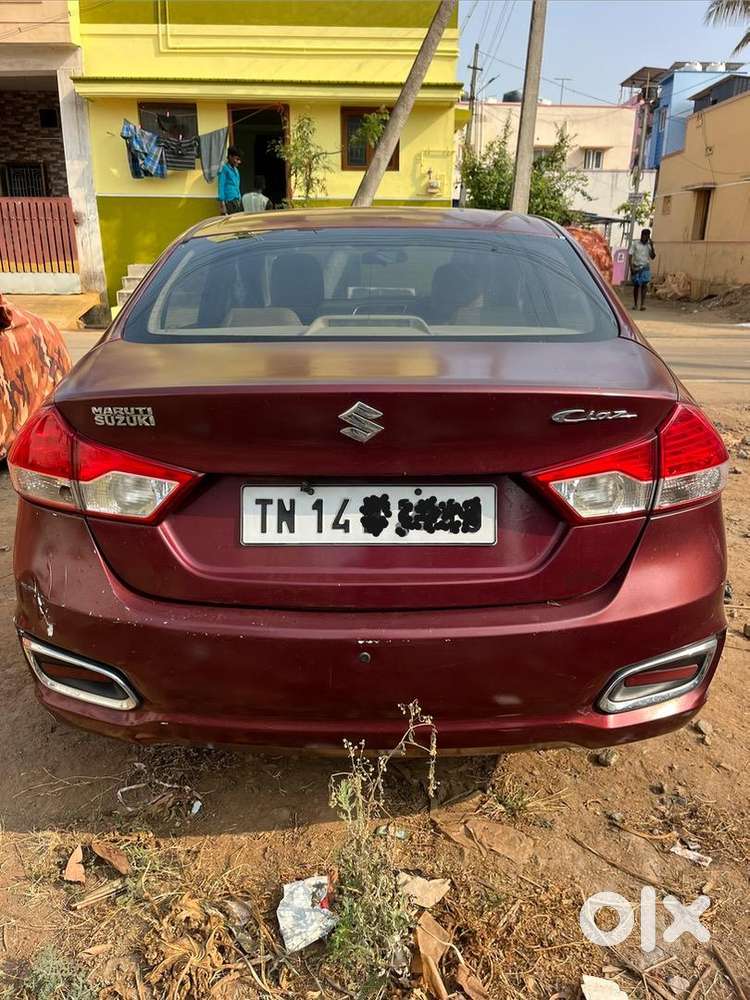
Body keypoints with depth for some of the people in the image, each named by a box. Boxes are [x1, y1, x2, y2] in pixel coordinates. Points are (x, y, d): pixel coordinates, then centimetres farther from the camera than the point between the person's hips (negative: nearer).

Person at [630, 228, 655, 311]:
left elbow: (652, 257, 0)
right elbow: (630, 255, -1)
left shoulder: (649, 245, 5)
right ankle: (635, 304, 17)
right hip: (636, 267, -1)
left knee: (644, 285, -10)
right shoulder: (635, 243, 0)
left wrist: (652, 246, -12)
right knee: (636, 285, 6)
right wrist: (631, 267, -11)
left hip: (645, 267, 1)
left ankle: (643, 304, -15)